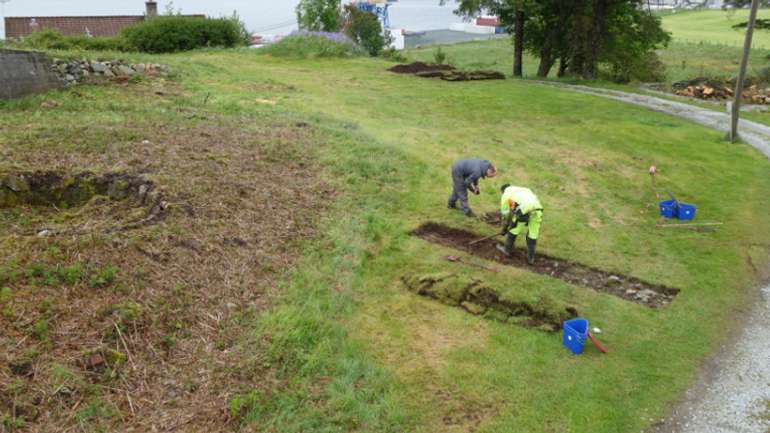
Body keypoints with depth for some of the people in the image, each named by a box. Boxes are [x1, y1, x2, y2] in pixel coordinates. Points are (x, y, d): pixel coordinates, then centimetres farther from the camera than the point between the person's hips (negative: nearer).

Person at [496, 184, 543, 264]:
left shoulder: (506, 195, 24)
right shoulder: (524, 190, 39)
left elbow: (505, 213, 26)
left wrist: (504, 228, 37)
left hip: (524, 209, -5)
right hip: (537, 209, 5)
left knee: (513, 230, 17)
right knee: (533, 235, 15)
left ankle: (507, 249, 34)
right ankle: (531, 258, 22)